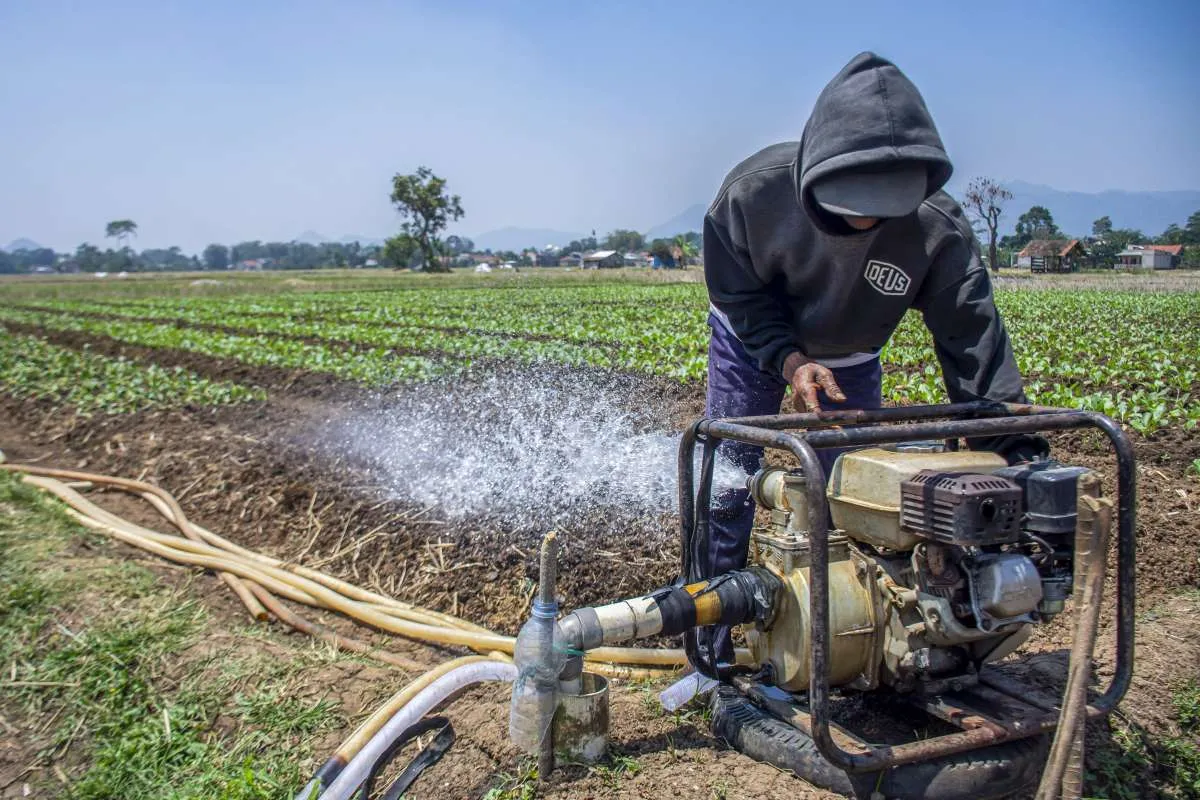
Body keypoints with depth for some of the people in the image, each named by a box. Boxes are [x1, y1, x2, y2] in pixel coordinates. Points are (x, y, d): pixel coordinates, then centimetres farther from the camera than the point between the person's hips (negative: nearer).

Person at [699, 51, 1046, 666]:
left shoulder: (939, 230, -33)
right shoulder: (755, 190, -34)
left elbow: (975, 346, -30)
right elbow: (738, 293, -18)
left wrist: (1016, 456, -37)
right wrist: (789, 360, -33)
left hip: (848, 360, 1)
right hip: (752, 344, -1)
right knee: (725, 493, -4)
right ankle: (710, 650, 12)